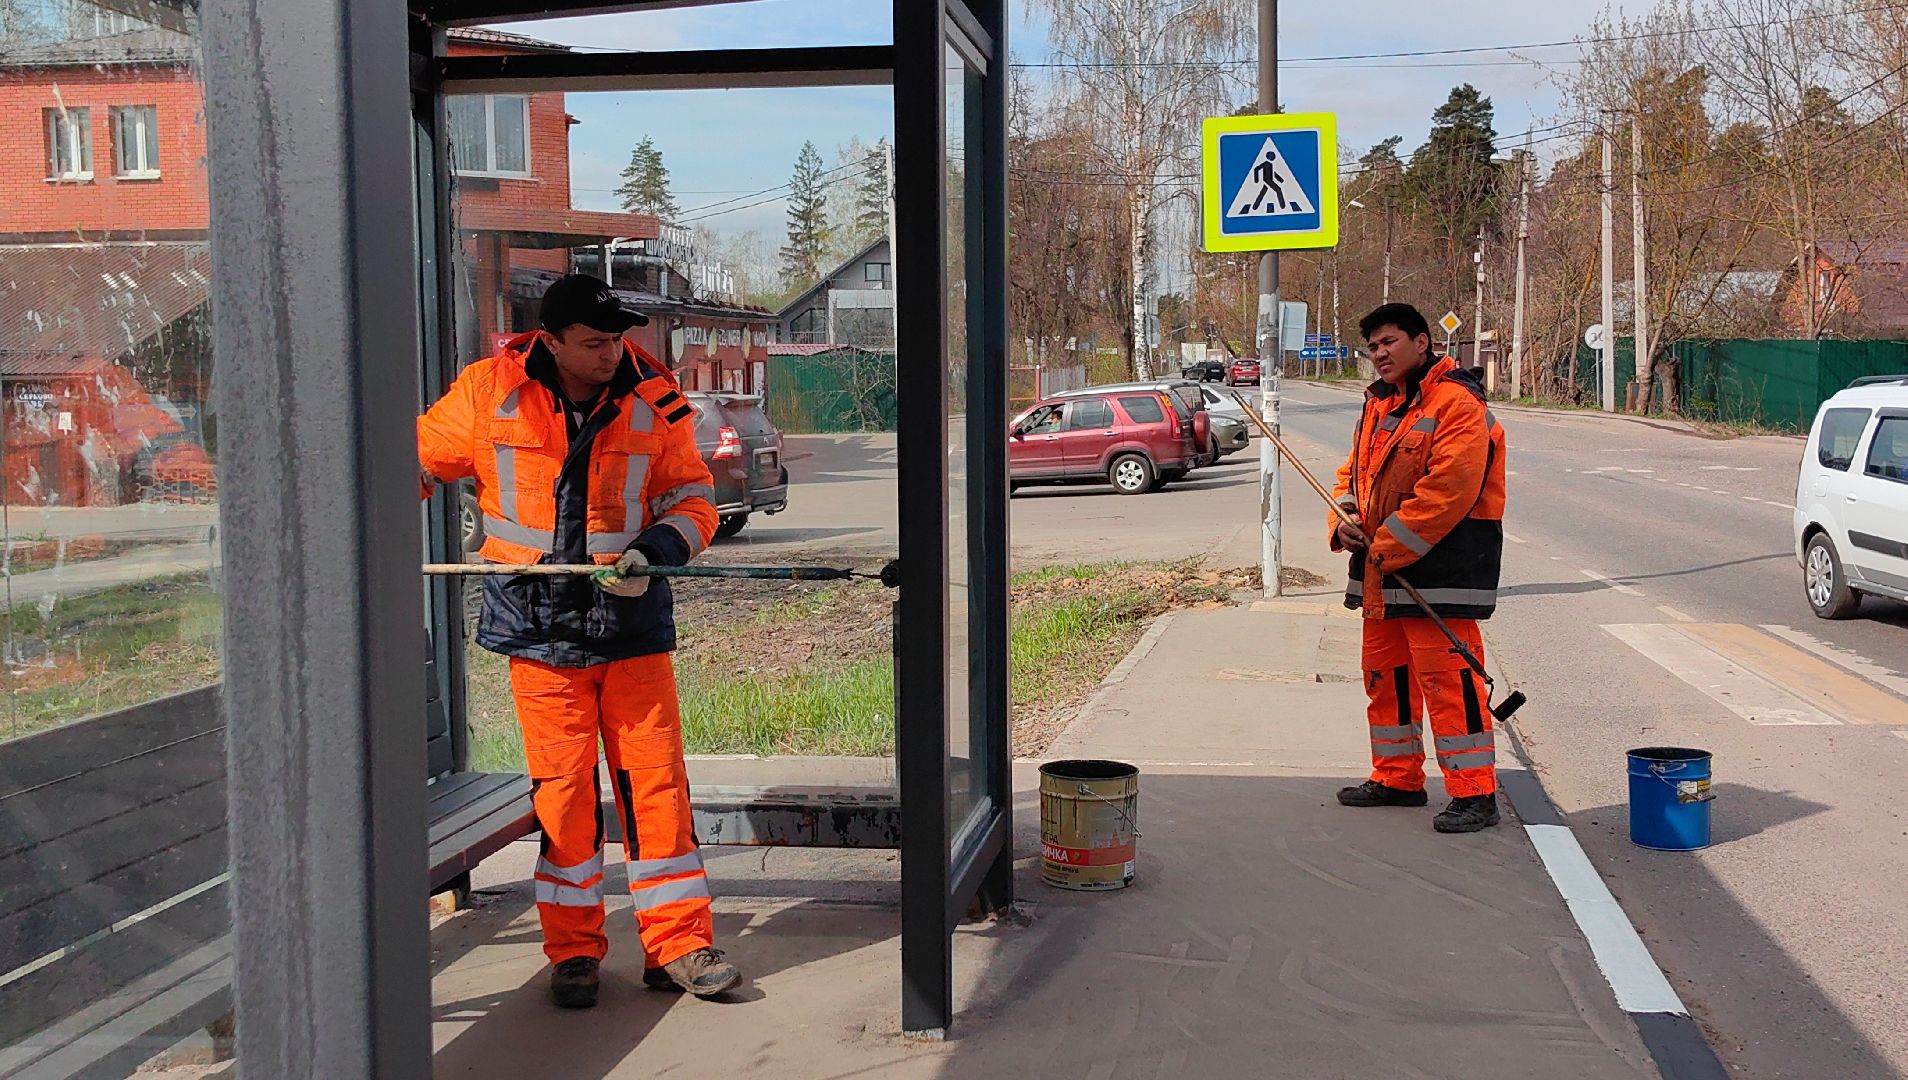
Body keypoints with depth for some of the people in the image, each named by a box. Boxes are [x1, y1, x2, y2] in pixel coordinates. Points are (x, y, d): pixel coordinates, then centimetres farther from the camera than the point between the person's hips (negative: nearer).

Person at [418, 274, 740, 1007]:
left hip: (633, 620, 1)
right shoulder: (490, 392, -4)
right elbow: (419, 460, 9)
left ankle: (678, 944, 12)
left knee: (656, 777, 2)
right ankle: (574, 951, 16)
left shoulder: (654, 401, -1)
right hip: (540, 624, -1)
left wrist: (653, 550, -17)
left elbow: (693, 501, 2)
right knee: (562, 787, 1)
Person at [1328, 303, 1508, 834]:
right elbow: (1355, 471, 22)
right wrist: (1345, 520, 0)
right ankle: (1397, 778, 29)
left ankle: (1474, 793, -4)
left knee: (1448, 679, -10)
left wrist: (1387, 545, -19)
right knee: (1384, 673, 16)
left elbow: (1447, 489, -22)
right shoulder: (1378, 406, 16)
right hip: (1382, 572, 10)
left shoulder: (1456, 405, -14)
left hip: (1440, 570, -10)